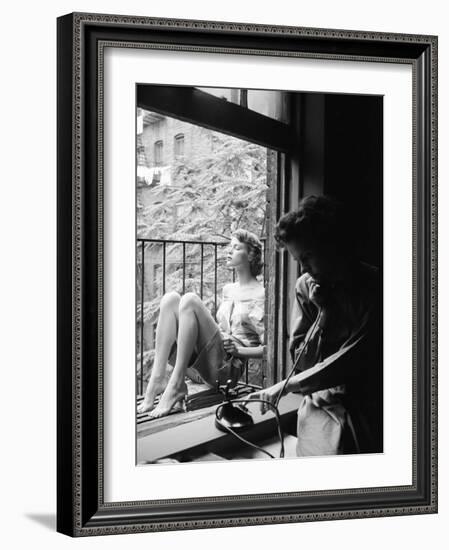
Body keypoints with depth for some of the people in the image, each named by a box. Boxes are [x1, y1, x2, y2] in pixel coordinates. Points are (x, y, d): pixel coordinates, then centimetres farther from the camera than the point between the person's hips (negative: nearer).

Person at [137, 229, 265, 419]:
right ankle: (157, 378, -23)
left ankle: (175, 385, -30)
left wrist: (238, 350, -16)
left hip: (229, 366, -7)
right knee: (170, 298, -11)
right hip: (198, 367, 7)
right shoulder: (228, 290, 24)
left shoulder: (259, 295, 2)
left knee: (190, 300, -25)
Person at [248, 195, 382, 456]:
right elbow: (300, 360, 8)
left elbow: (351, 360, -11)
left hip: (367, 406, -2)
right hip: (321, 405, 2)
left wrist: (288, 385, -9)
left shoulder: (373, 286, -6)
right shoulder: (307, 287, 7)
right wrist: (324, 312, -6)